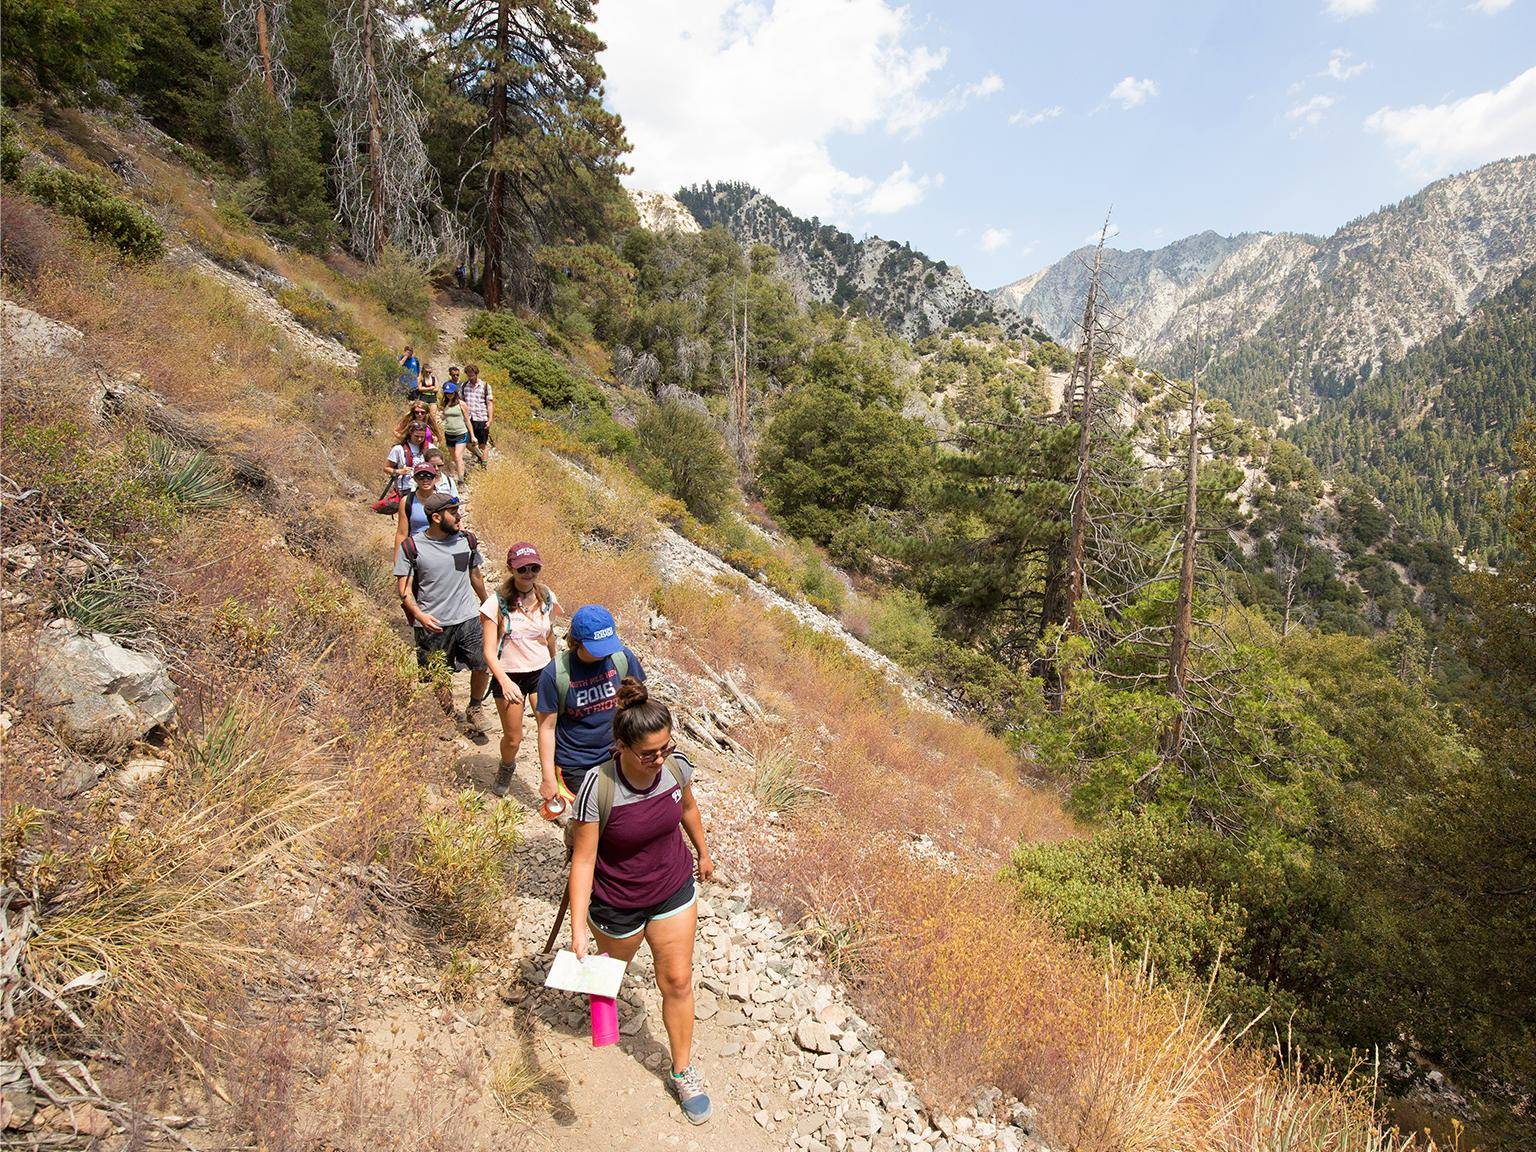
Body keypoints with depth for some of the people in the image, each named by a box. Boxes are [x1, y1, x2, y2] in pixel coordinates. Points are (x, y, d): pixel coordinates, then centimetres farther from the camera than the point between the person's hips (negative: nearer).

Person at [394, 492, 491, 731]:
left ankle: (475, 707, 22)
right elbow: (404, 587, -8)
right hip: (432, 623, -2)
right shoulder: (412, 547, -9)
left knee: (483, 665, -4)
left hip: (468, 618, 2)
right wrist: (419, 615, -23)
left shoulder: (466, 540, 2)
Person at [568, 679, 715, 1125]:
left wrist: (703, 853, 17)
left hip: (674, 890, 3)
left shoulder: (676, 765, -20)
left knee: (677, 981, 12)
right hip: (616, 904, -2)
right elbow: (583, 860, -24)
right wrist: (578, 927, -29)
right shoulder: (598, 788, -32)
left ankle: (683, 1070, 34)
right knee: (614, 967, 26)